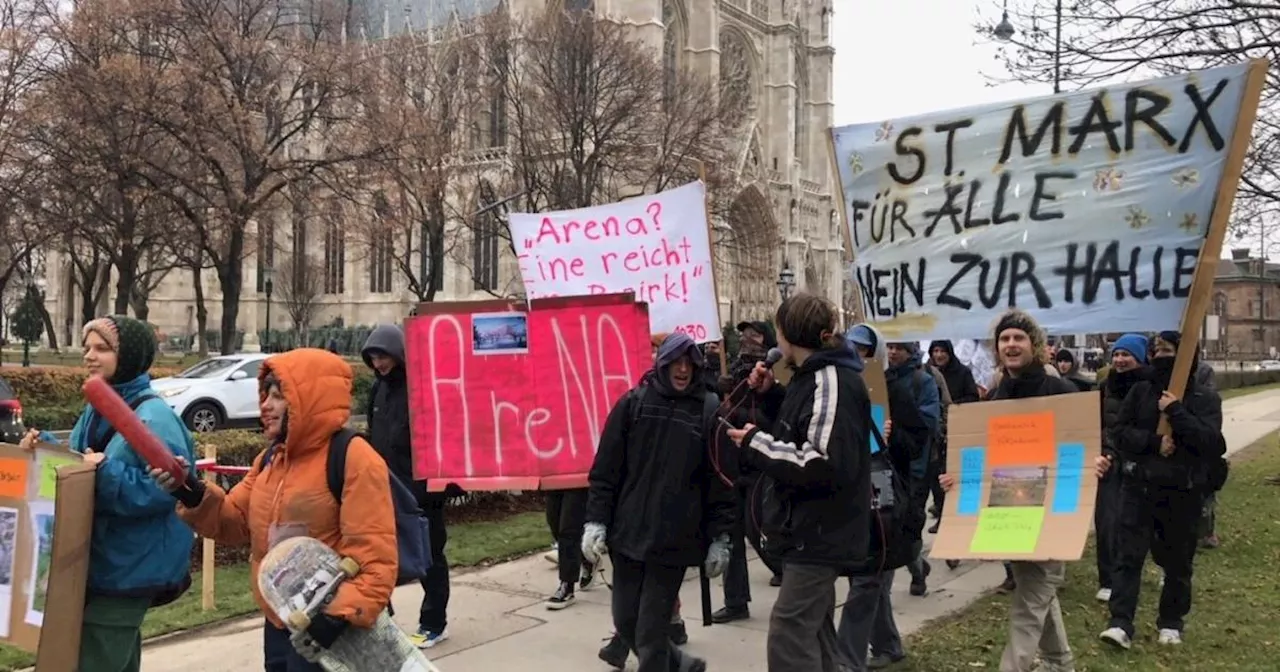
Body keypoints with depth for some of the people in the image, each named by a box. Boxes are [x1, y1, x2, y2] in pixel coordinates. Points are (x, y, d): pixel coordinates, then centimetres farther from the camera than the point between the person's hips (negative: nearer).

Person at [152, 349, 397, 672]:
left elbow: (375, 557, -21)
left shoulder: (353, 458, -18)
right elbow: (236, 523, 10)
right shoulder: (271, 459, 10)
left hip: (325, 630, -8)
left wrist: (340, 617, -28)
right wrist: (194, 497, -7)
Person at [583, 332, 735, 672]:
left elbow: (720, 479, -1)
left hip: (673, 541, -3)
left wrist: (720, 537, -3)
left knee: (651, 631, -2)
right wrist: (596, 520, -4)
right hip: (627, 535, 3)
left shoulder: (710, 410, -2)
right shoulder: (633, 403, 2)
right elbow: (606, 468, 2)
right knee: (626, 621, 11)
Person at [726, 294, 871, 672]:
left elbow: (826, 466, -28)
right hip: (813, 530, 10)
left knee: (789, 633, -10)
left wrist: (757, 445, -20)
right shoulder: (815, 378, 11)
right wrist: (770, 395, 13)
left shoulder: (832, 382, -19)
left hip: (821, 533, -10)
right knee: (813, 629, 18)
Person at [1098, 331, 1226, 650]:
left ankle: (1171, 623, 26)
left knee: (1178, 561, 10)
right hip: (1139, 486, 1)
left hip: (1183, 492, -1)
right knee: (1128, 555, -7)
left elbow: (1210, 441, -15)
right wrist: (1154, 442, -17)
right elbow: (1119, 433, -1)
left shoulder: (1205, 398, -1)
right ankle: (1120, 624, -9)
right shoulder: (1140, 391, 4)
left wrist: (1176, 411, -19)